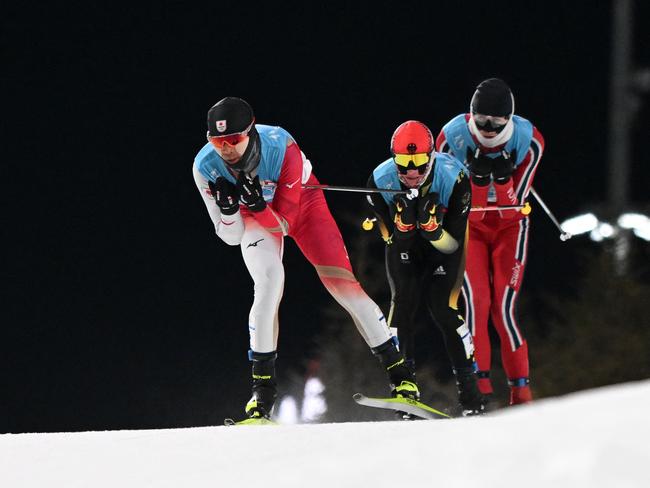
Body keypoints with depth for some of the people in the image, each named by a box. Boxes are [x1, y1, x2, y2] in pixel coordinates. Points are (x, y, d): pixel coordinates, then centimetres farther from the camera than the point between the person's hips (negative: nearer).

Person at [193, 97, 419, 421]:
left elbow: (283, 222, -28)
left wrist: (258, 205, -48)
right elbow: (231, 236, -21)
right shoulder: (205, 167, -29)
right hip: (254, 215, 1)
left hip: (301, 202, -1)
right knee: (269, 283, -25)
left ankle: (398, 372, 3)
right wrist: (228, 208, -42)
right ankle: (263, 388, -18)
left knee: (341, 282, -8)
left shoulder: (280, 146, -37)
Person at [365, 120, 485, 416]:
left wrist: (431, 223, -46)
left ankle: (469, 391, -2)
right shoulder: (381, 181, -27)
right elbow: (393, 238, -20)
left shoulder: (453, 178, -33)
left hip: (444, 243, -2)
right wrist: (403, 220, -42)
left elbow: (453, 244, -27)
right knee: (403, 302, -17)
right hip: (405, 247, 2)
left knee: (443, 308, -15)